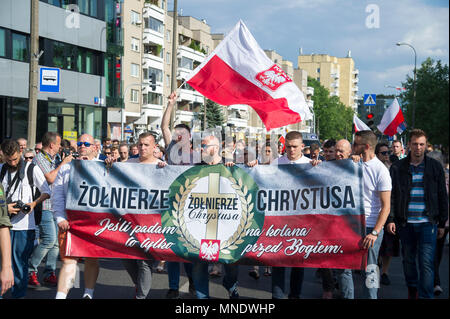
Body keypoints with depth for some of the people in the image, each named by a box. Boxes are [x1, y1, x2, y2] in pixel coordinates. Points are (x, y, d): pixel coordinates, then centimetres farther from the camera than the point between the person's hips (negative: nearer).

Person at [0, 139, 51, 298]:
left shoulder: (31, 169, 0)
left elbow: (47, 192, 4)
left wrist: (34, 203, -12)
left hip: (24, 224, -2)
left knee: (20, 261, 1)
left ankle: (19, 294, 10)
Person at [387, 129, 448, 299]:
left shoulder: (435, 167, 4)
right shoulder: (397, 168, 4)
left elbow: (442, 196, 8)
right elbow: (391, 195, 4)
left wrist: (442, 223, 6)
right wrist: (391, 219, -5)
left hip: (427, 223, -1)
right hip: (405, 223, 2)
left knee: (426, 262, -8)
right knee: (408, 259, 12)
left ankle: (425, 296, -4)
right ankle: (412, 290, 31)